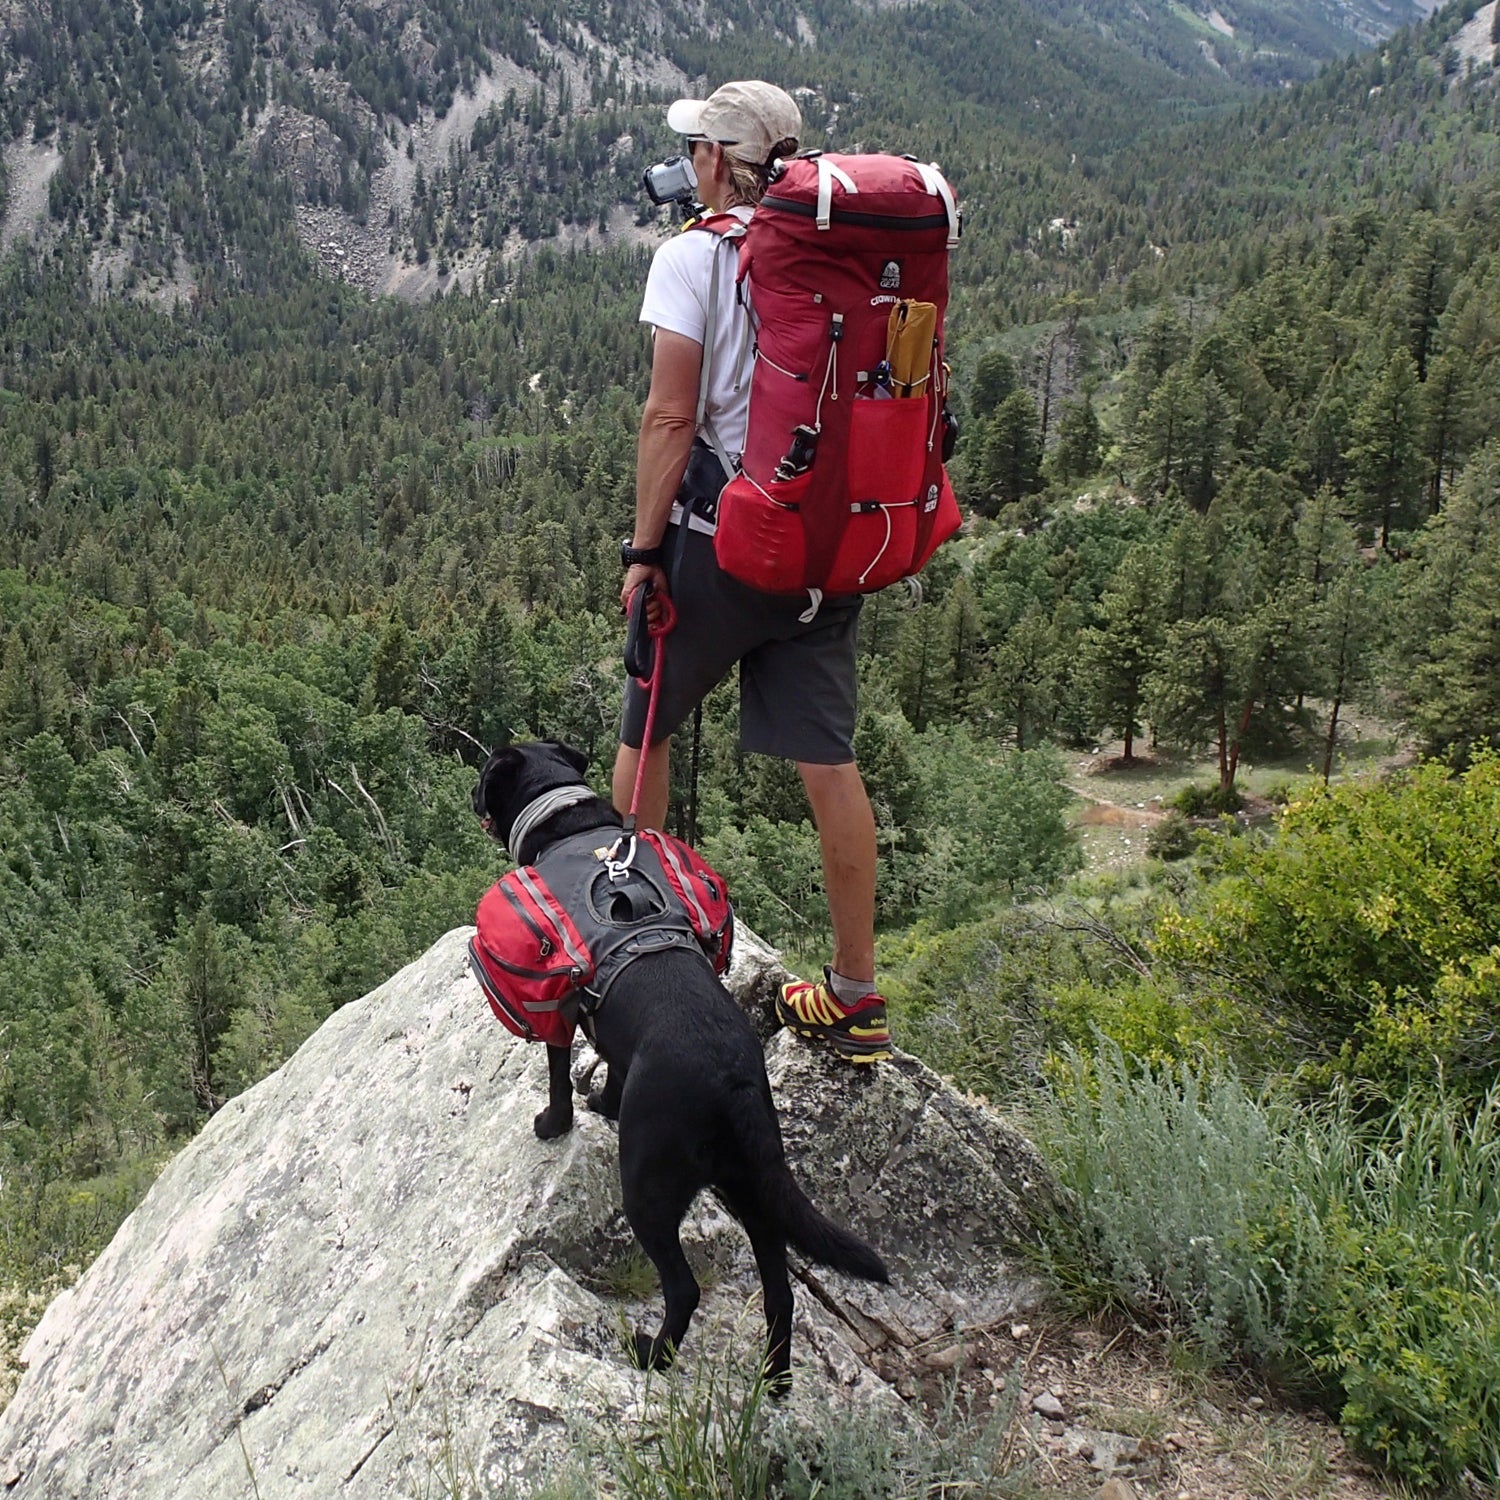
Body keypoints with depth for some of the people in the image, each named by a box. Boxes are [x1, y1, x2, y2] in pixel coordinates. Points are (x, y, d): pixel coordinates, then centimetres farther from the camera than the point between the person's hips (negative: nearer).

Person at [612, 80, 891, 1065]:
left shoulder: (693, 256, -8)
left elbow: (671, 418, -14)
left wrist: (644, 549, -8)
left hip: (721, 537, -5)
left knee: (646, 729, 17)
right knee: (829, 757, 7)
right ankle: (857, 998, 12)